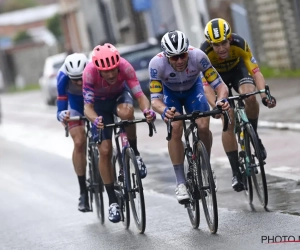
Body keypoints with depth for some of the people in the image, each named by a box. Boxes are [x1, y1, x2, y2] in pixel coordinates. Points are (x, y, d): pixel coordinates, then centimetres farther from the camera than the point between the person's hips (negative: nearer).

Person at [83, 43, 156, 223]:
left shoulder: (125, 67, -33)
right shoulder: (90, 72, -35)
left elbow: (140, 95, -36)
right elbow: (88, 106, -36)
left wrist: (147, 110, -57)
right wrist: (95, 119, -58)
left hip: (120, 95, 0)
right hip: (100, 103, 0)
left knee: (126, 112, -38)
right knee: (105, 150, -9)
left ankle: (135, 153, -14)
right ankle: (113, 201, 2)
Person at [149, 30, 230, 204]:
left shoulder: (198, 56, -35)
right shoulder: (157, 64, -36)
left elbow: (219, 85, -31)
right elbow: (155, 99, -35)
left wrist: (222, 99, -53)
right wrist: (164, 111, -57)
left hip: (193, 88, 1)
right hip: (170, 92, -1)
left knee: (203, 127, -21)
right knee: (175, 128, -24)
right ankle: (180, 181, -15)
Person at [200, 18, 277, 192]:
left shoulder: (240, 44, -33)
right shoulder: (205, 53, -34)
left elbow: (256, 72, -35)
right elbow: (206, 84, -37)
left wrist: (264, 93, -52)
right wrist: (215, 106, -54)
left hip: (237, 69, 1)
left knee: (250, 96, -33)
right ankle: (236, 172, -7)